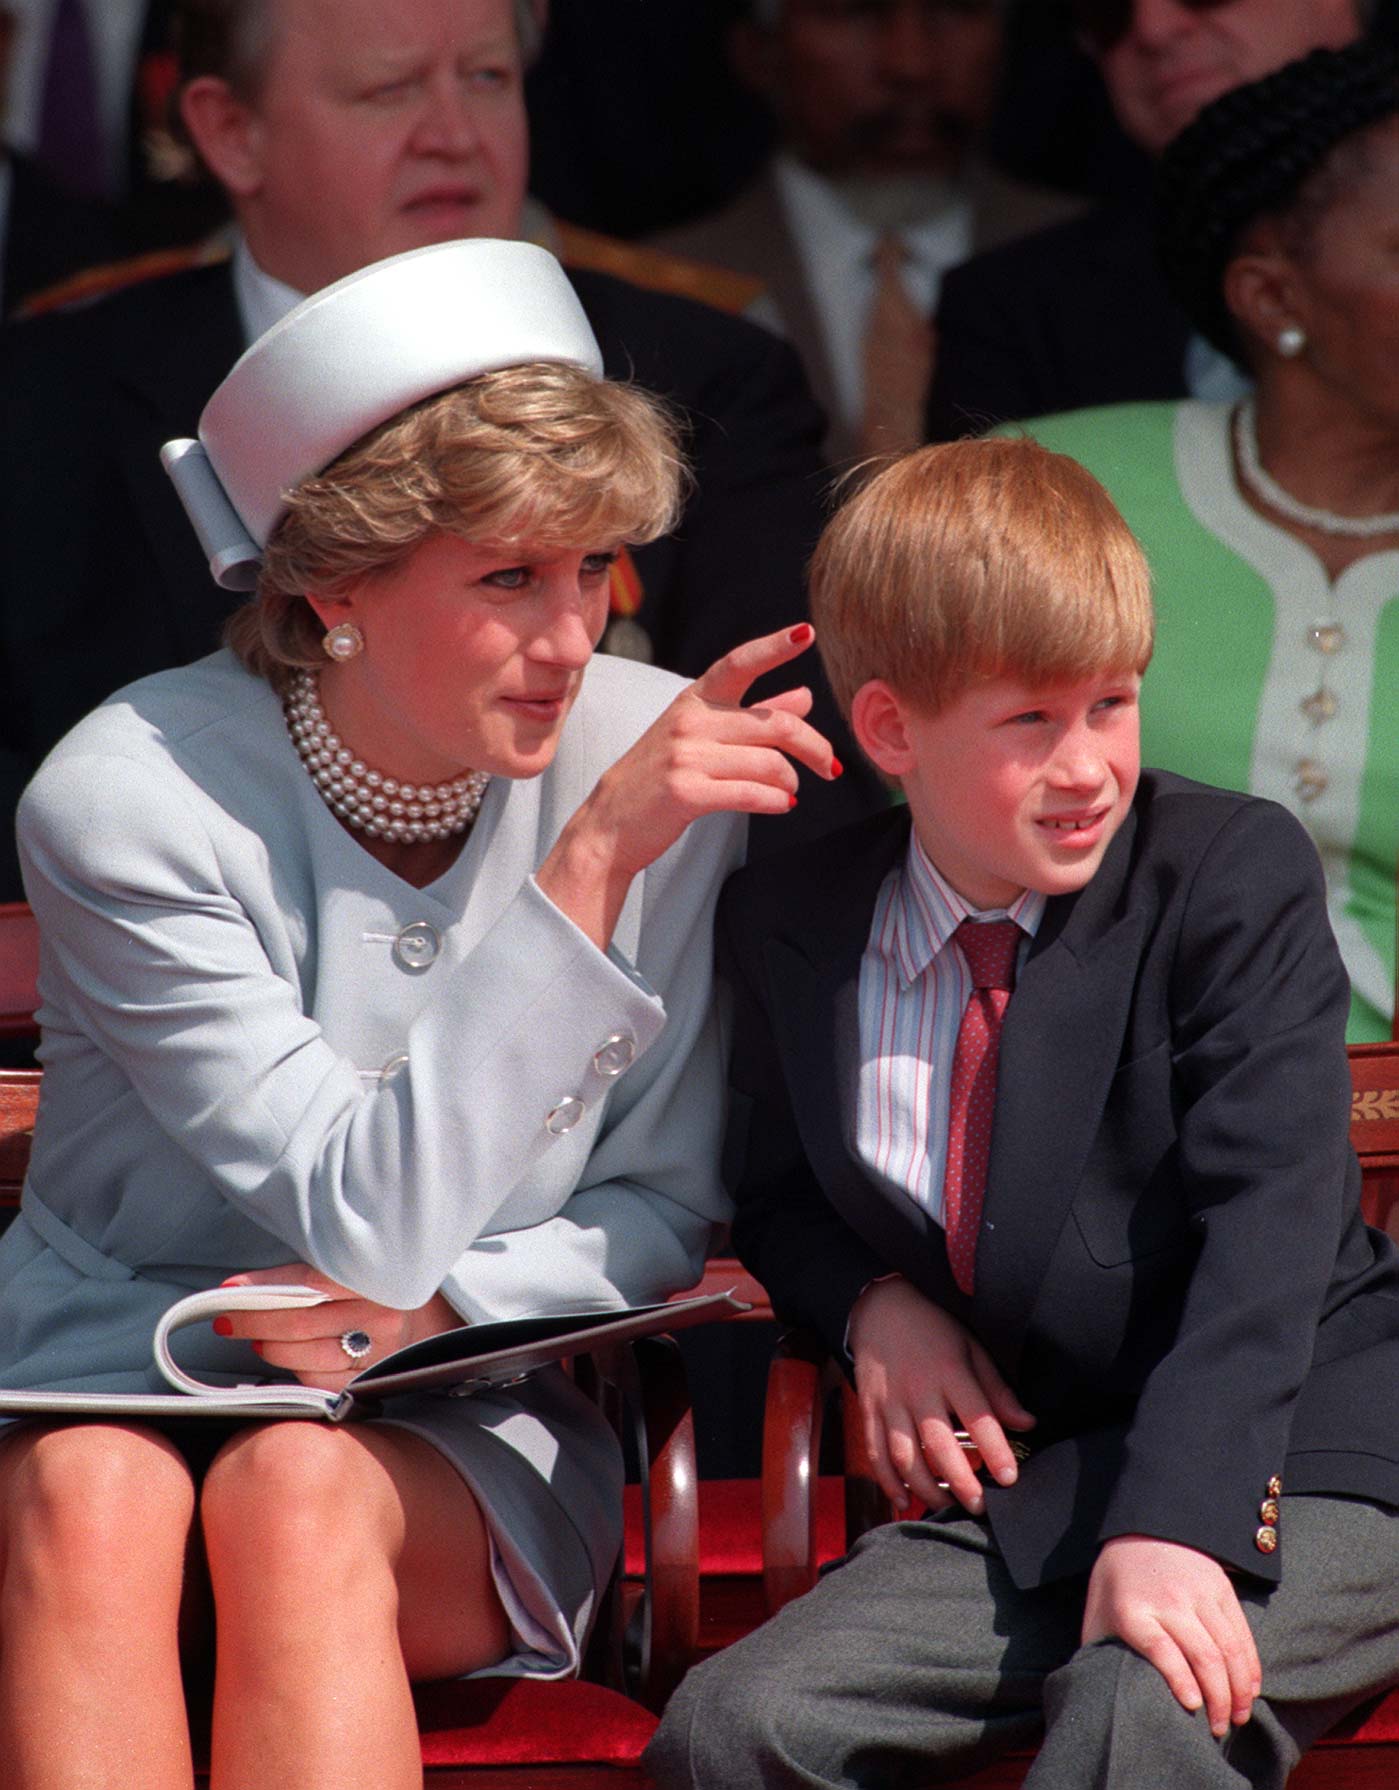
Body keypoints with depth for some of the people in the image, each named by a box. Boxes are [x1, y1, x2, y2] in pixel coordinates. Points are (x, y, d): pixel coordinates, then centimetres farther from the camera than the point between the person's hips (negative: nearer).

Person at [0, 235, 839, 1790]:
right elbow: (373, 1220, -22)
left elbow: (666, 1205, 3)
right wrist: (590, 865, -26)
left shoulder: (653, 757, -7)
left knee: (298, 1493, -33)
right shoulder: (132, 799, -15)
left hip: (459, 1431, 1)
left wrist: (436, 1300, -17)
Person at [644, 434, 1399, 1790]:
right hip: (1026, 1484, 4)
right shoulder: (788, 927, 5)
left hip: (1288, 1458, -4)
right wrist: (870, 1302, -3)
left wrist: (1176, 1523, -29)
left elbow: (1266, 1221, -16)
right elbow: (781, 1194, 22)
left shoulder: (1235, 877, -7)